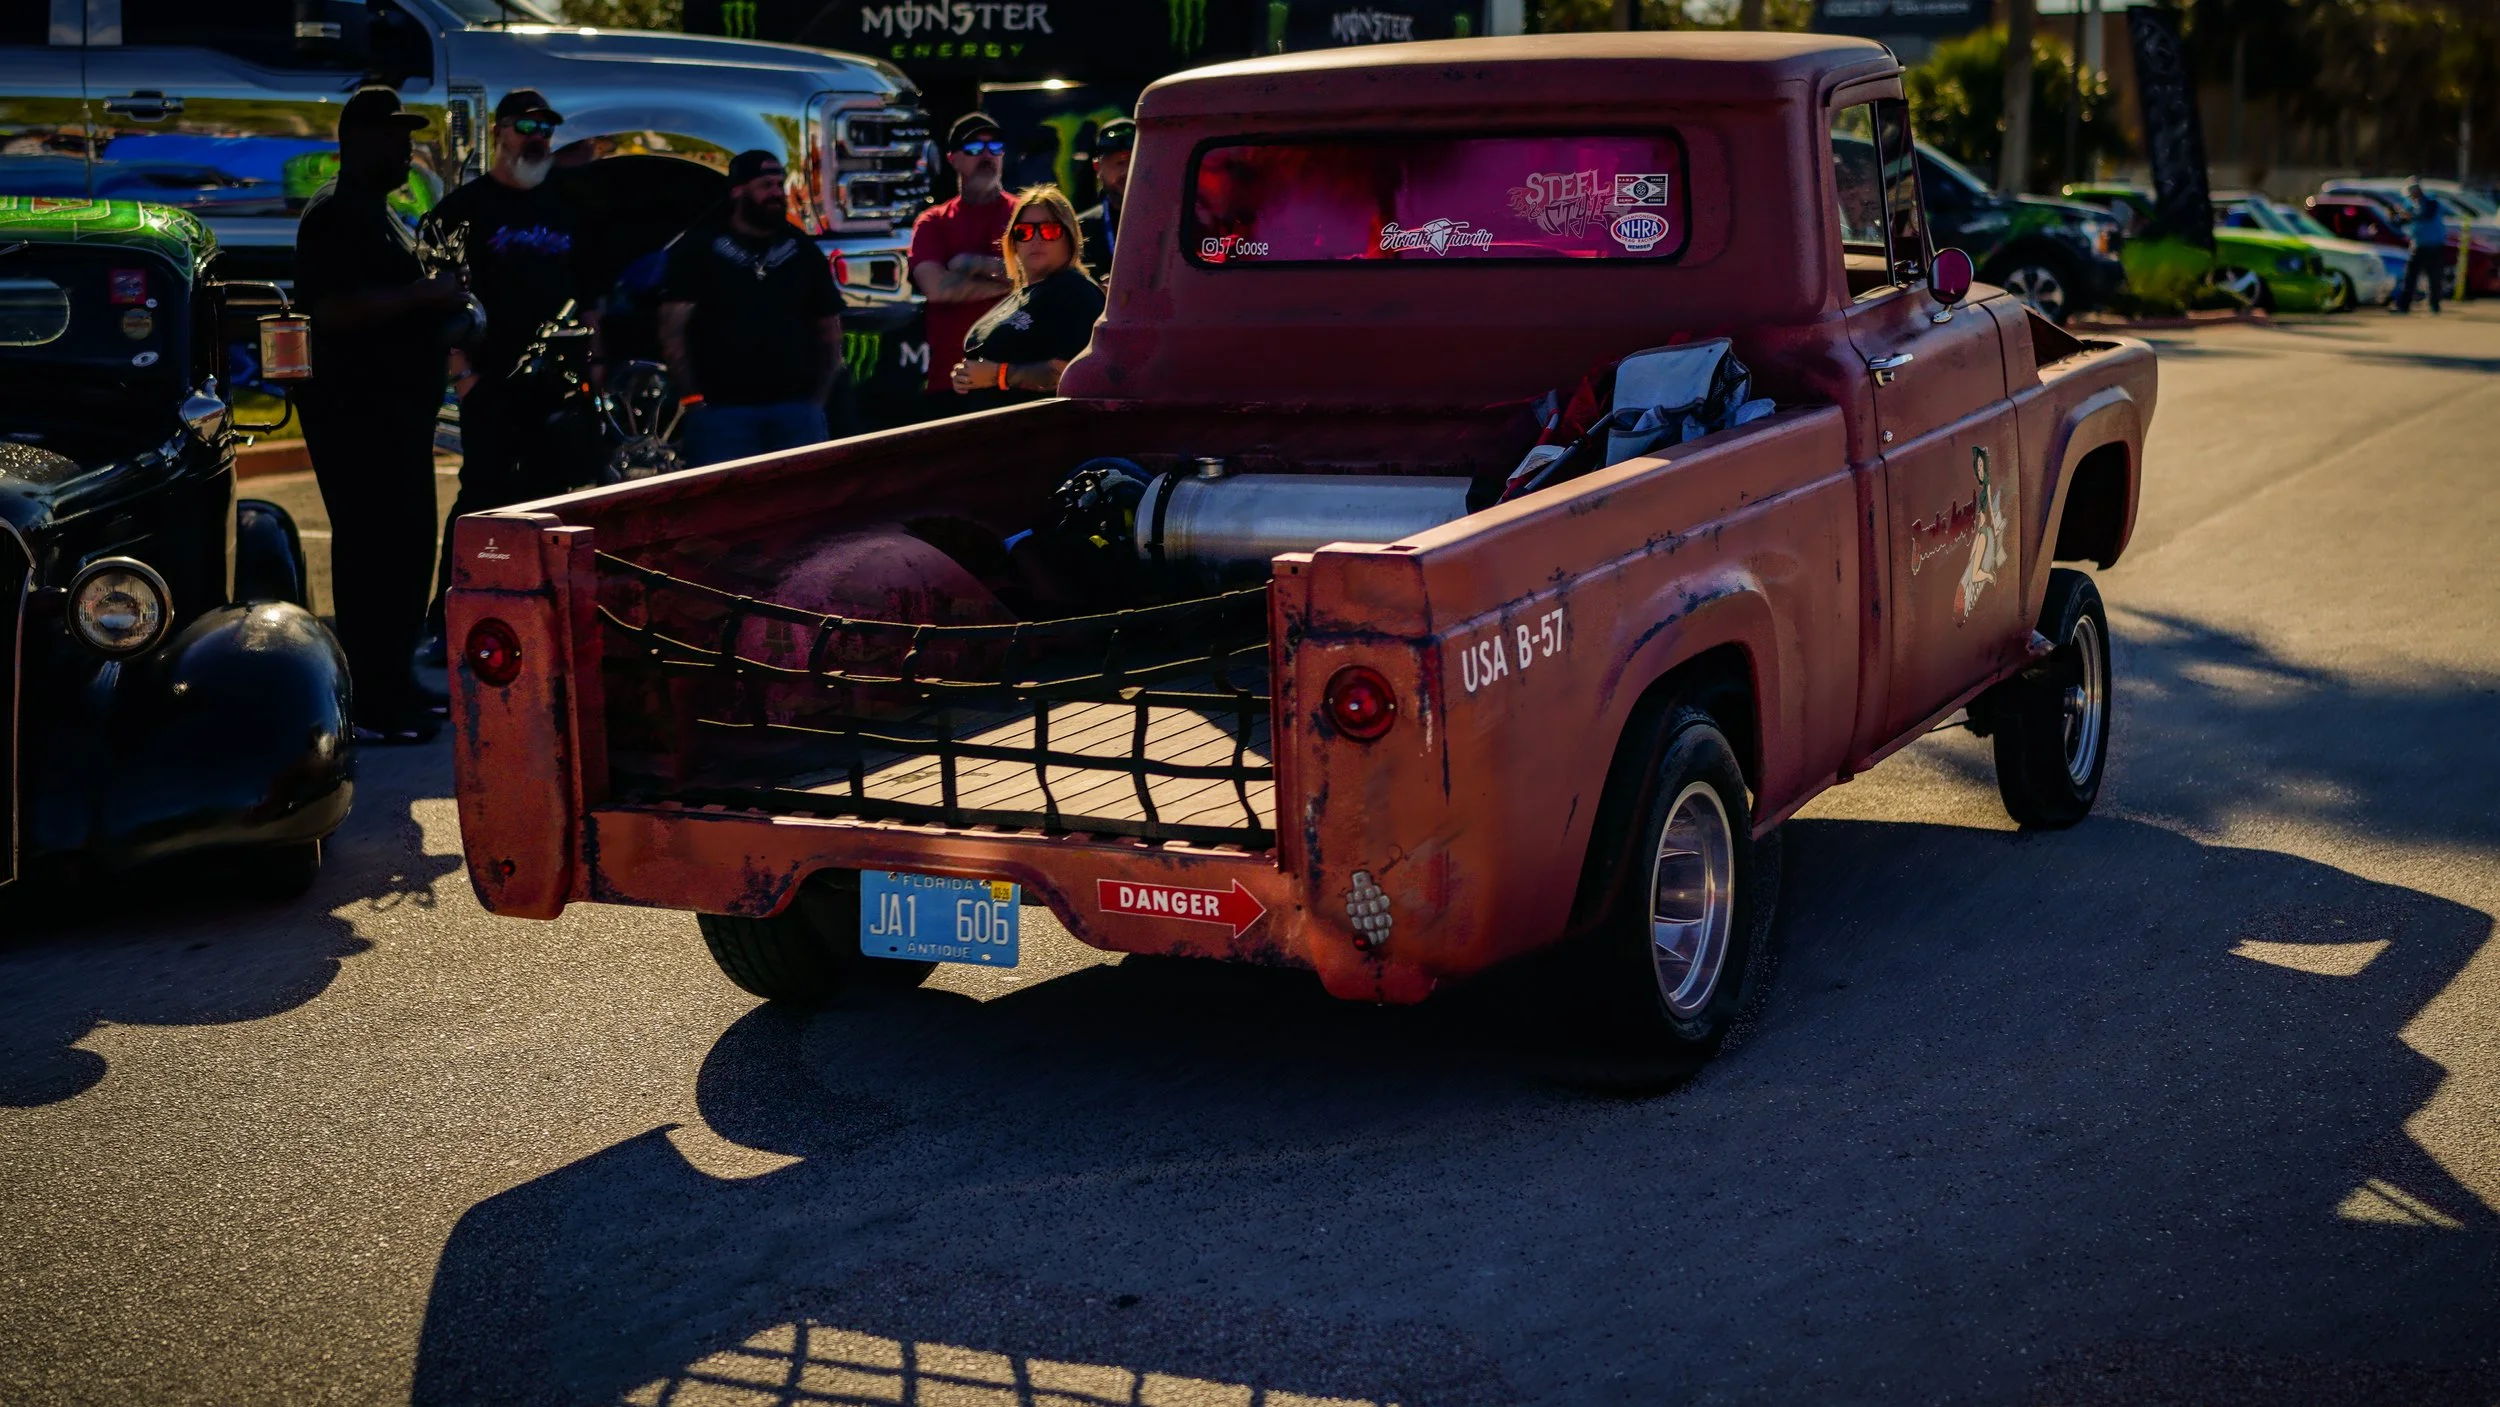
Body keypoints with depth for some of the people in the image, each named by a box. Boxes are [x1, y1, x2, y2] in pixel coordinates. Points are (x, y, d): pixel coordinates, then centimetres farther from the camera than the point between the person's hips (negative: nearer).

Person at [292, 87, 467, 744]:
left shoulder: (378, 213, 20)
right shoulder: (334, 215, -13)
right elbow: (334, 308, -25)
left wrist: (438, 302, 19)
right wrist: (423, 294, -22)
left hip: (397, 411, 10)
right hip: (355, 412, -10)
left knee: (408, 546, 13)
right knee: (370, 552, -9)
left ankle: (396, 684, 22)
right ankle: (370, 706, -6)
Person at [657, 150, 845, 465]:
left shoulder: (802, 250, 13)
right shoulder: (700, 249, 1)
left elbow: (829, 330, 17)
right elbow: (672, 330, -2)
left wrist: (817, 400, 6)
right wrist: (693, 400, -9)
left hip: (796, 410, 3)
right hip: (720, 412, -3)